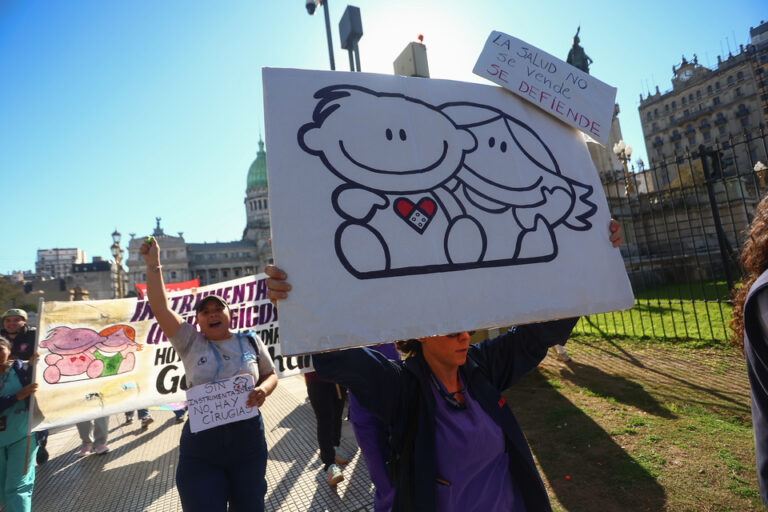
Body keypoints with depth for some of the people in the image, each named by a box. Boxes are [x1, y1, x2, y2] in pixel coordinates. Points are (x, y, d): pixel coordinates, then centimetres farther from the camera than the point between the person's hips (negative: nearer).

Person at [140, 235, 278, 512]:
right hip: (200, 443, -1)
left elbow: (271, 375, 11)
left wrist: (263, 390, -12)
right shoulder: (190, 343, 0)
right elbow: (160, 308, -7)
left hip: (247, 439, 2)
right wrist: (152, 264, -9)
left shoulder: (250, 341, 4)